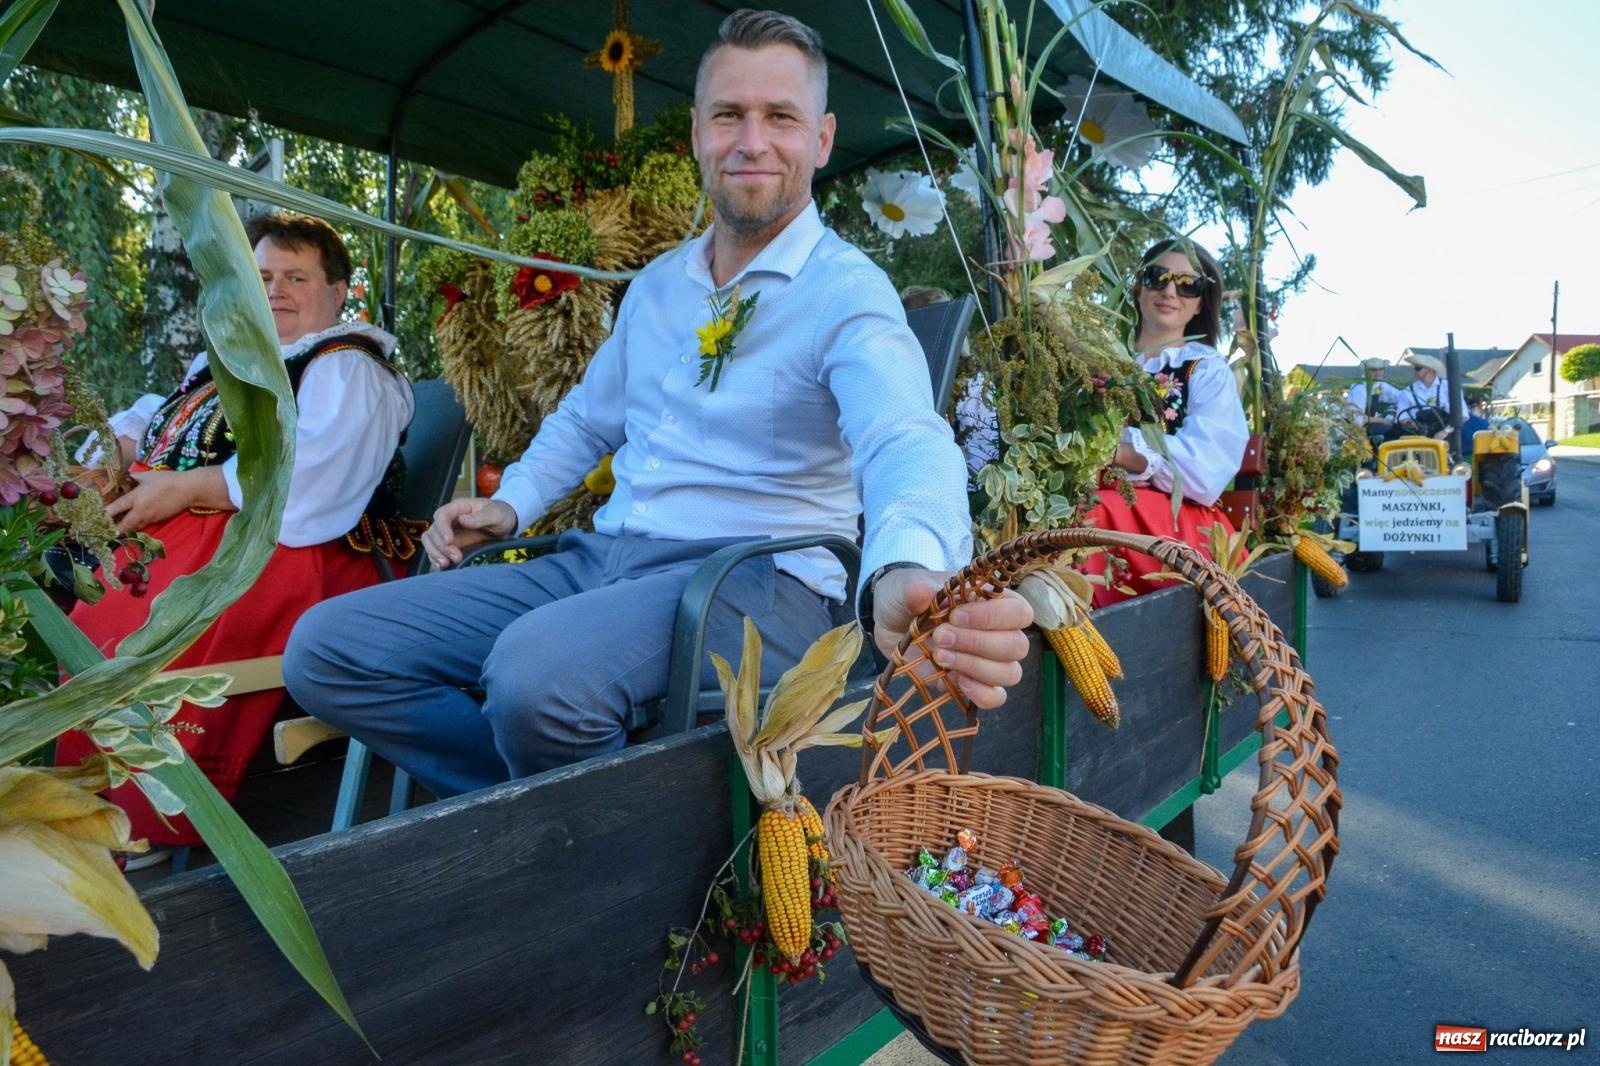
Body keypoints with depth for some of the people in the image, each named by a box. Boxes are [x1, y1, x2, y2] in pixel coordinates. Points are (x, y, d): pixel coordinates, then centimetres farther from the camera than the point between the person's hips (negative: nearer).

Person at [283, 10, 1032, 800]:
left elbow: (905, 441, -27)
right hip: (599, 557, 7)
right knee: (326, 647, -4)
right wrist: (511, 504, 11)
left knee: (535, 669, -37)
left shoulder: (846, 292, -7)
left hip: (755, 579, -6)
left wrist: (907, 575, -50)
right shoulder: (657, 286, 15)